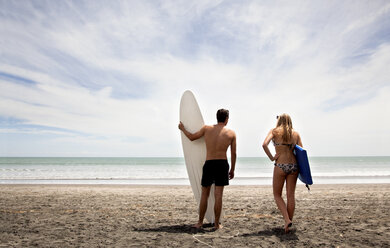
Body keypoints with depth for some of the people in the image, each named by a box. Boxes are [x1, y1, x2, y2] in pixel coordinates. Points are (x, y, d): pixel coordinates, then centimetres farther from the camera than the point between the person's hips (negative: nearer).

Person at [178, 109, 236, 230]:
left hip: (208, 164, 1)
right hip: (222, 164, 0)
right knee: (218, 195, 4)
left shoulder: (207, 128, 1)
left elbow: (192, 137, 11)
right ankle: (217, 224, 9)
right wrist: (232, 170, 14)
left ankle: (200, 222, 18)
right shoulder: (231, 133, 3)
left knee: (204, 195, 11)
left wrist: (182, 128, 28)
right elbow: (233, 154, 4)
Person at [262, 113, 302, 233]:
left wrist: (271, 158, -5)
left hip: (280, 166, -3)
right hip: (294, 165, 3)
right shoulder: (296, 133, 10)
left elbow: (264, 144, -16)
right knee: (291, 196, 11)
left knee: (277, 195, 11)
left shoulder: (274, 131, 1)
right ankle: (289, 222, 16)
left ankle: (287, 219, -3)